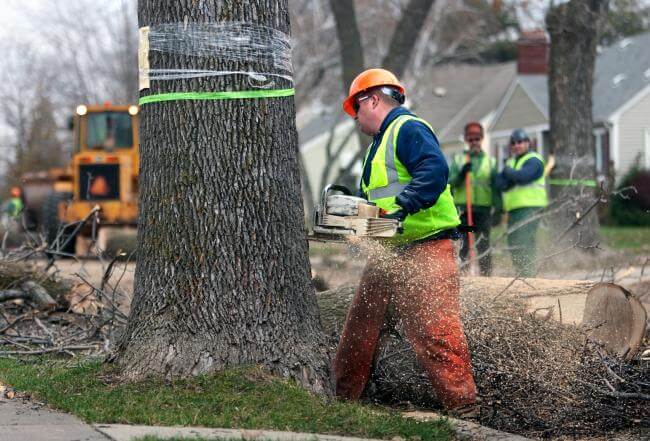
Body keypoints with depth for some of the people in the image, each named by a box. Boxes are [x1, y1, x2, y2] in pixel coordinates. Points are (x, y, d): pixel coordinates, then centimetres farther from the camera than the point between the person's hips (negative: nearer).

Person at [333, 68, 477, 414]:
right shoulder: (379, 142, 23)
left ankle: (463, 406, -13)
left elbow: (434, 171, -26)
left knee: (433, 331, -14)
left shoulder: (408, 129, -9)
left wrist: (402, 206, -32)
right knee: (359, 328, 15)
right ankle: (342, 397, 25)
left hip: (425, 249, -11)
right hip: (387, 253, 11)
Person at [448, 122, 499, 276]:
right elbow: (451, 183, 1)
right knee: (465, 244, -5)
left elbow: (495, 187, 11)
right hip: (463, 207, -1)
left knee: (484, 246, -3)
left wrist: (497, 208, 2)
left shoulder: (490, 161, 13)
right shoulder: (458, 159, 10)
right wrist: (461, 173, -17)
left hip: (484, 209, 1)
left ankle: (486, 275, 0)